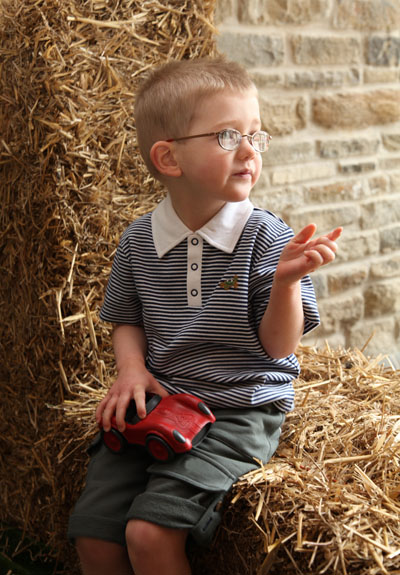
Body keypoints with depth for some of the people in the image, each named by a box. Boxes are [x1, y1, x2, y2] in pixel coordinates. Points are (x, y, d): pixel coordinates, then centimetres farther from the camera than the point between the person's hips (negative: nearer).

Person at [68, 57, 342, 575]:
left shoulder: (266, 238, -10)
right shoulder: (139, 241, 1)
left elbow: (278, 346, -10)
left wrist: (286, 281, -27)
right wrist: (132, 369, -4)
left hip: (240, 411, -4)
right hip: (158, 404, 4)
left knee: (150, 532, -20)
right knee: (93, 533, -4)